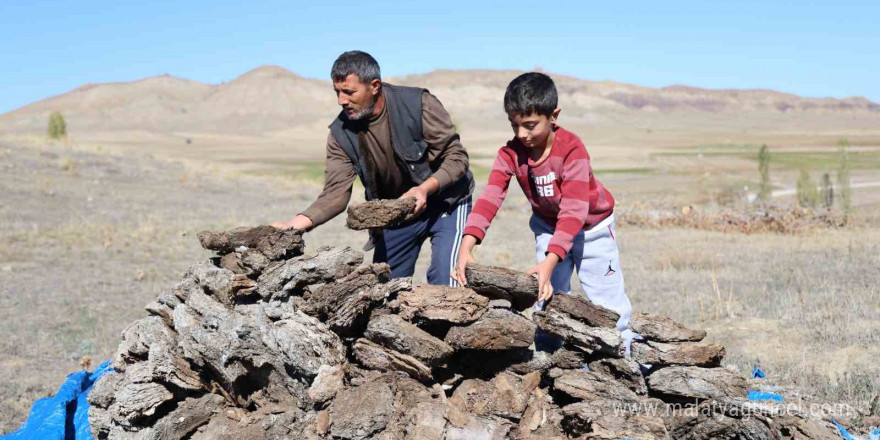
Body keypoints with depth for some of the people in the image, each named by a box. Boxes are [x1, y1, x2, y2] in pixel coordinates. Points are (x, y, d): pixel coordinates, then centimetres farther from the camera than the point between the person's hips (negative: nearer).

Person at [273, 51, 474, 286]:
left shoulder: (418, 104, -22)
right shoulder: (341, 133, -11)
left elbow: (456, 156, -18)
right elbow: (336, 193, -15)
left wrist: (425, 188, -36)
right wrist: (295, 224, -31)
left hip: (444, 203, -4)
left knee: (444, 283, -18)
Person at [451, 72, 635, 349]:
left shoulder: (571, 148, -33)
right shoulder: (510, 153, -20)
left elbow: (574, 209, -38)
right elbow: (490, 198, -31)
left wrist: (550, 261, -48)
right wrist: (466, 246, -46)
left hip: (591, 225, -3)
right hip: (548, 226, 4)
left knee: (606, 300, 2)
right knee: (547, 297, 3)